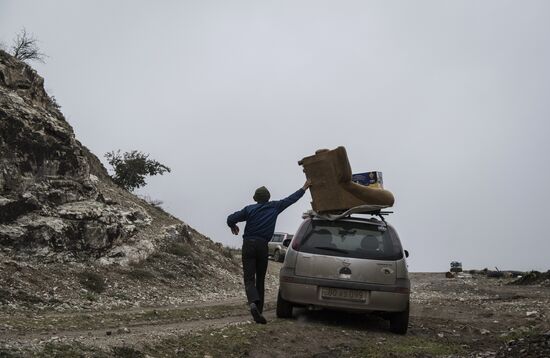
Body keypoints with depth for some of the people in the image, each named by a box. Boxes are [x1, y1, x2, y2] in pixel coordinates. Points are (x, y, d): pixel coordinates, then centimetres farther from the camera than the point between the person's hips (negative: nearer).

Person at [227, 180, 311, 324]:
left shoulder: (249, 209, 4)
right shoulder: (274, 207, 7)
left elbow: (230, 219, -1)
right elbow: (291, 199, 17)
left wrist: (233, 226, 21)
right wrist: (304, 188, 30)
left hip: (248, 245, -1)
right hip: (262, 246, 1)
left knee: (249, 278, -7)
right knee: (260, 279, 11)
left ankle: (253, 303, -34)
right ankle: (259, 310, 9)